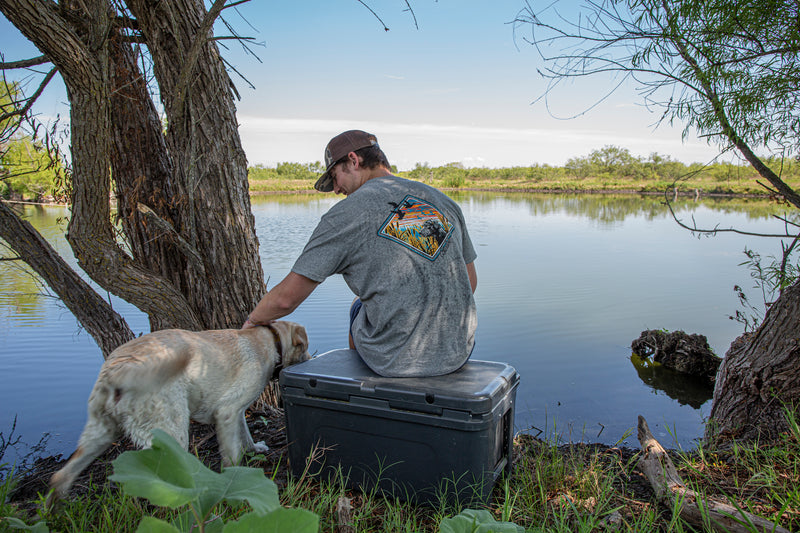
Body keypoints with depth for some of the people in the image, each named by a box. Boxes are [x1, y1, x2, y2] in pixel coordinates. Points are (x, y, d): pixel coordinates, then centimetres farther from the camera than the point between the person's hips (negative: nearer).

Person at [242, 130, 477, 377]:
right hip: (458, 352, 5)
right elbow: (469, 283, 13)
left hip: (396, 360, -4)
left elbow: (287, 298, -9)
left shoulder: (346, 214, -10)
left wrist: (254, 320, 12)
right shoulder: (444, 200, 6)